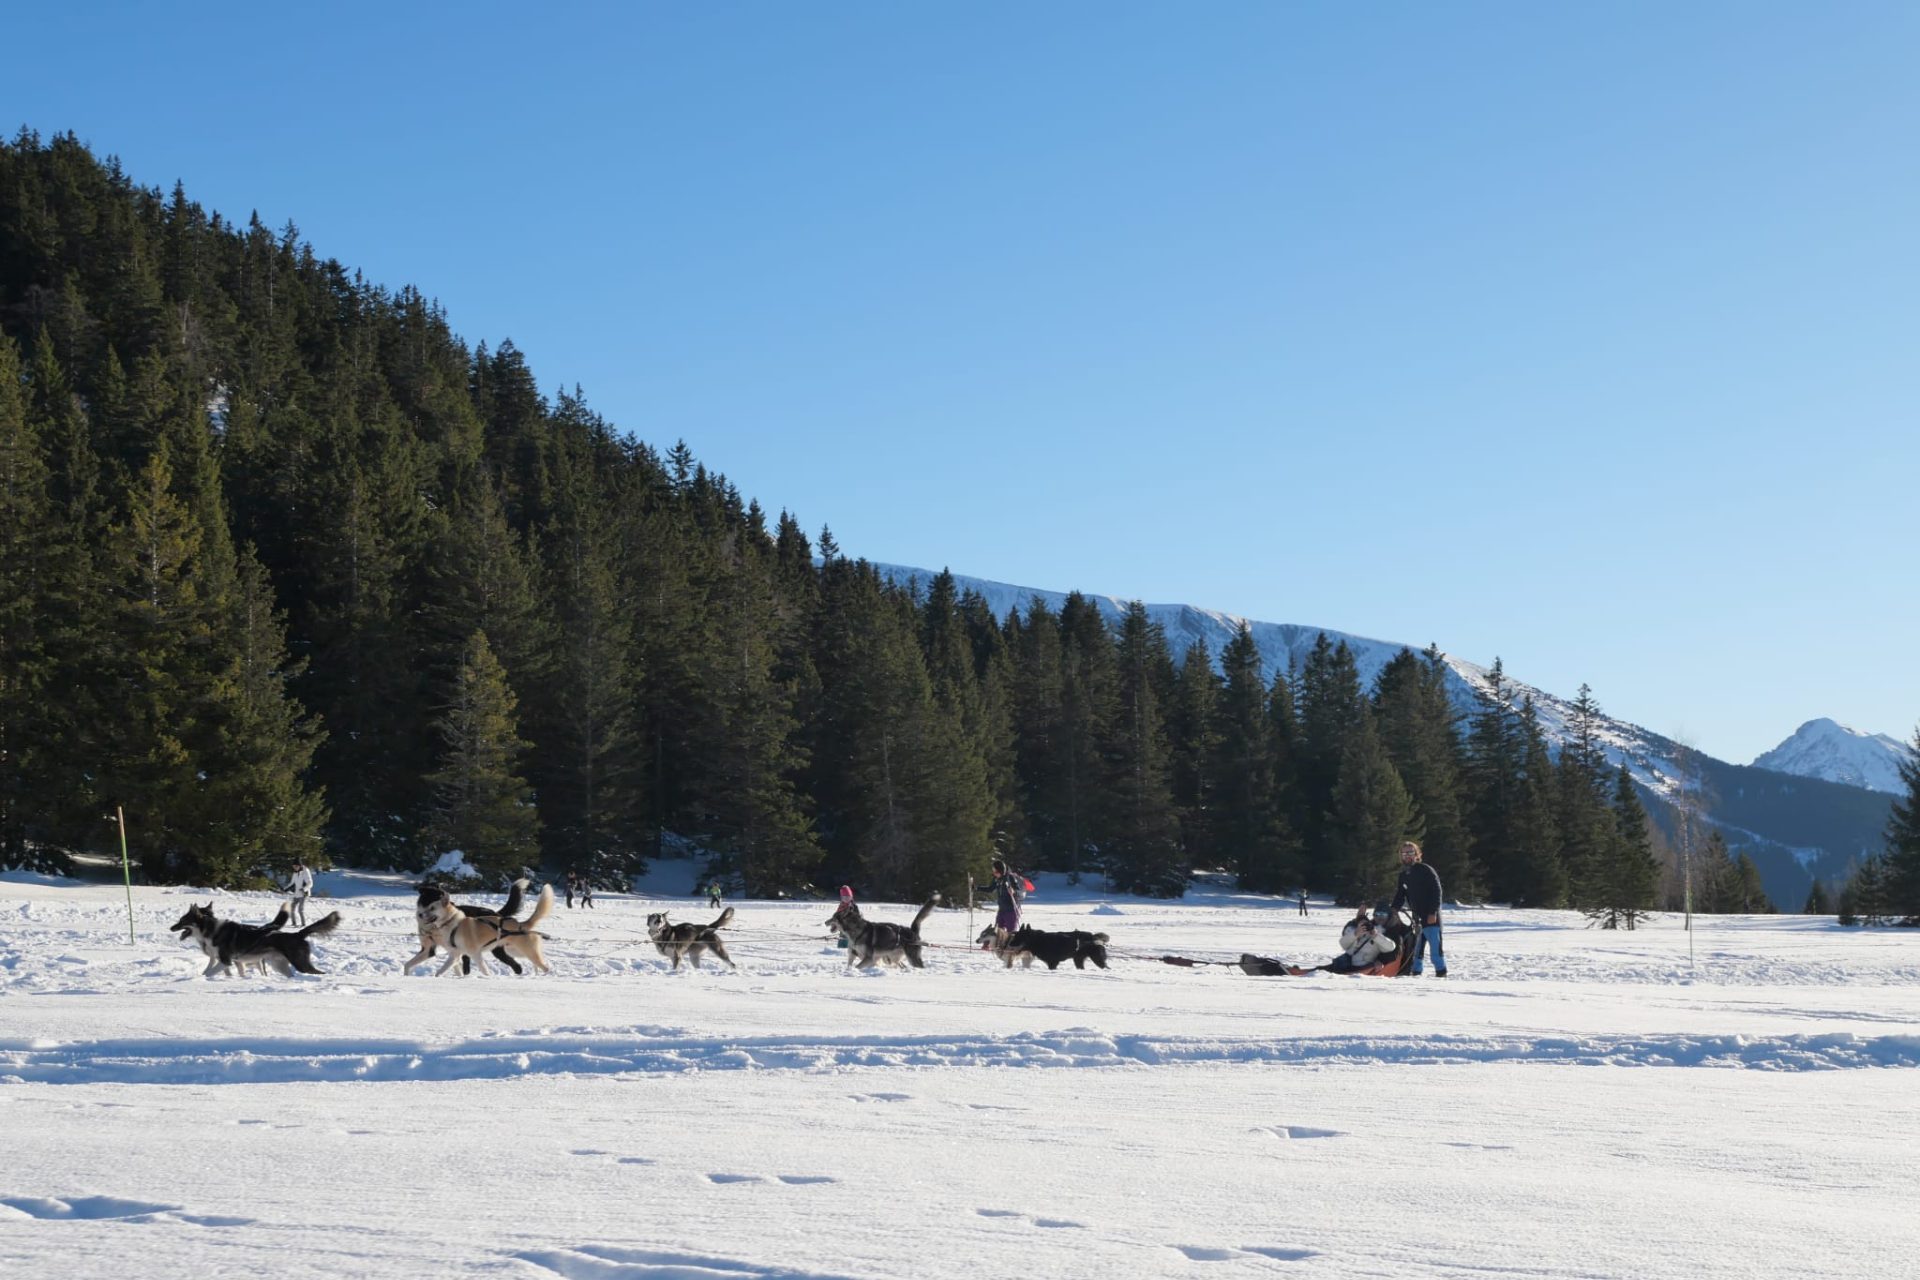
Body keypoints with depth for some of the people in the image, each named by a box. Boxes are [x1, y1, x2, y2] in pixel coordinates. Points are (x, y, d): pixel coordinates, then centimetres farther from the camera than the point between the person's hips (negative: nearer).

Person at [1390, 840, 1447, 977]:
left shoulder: (1426, 870, -8)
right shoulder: (1403, 874, 14)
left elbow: (1436, 892, -11)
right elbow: (1400, 894, 17)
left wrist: (1433, 913, -17)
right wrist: (1393, 909, -1)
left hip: (1430, 917, -7)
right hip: (1417, 917, 7)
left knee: (1435, 946, -9)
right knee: (1416, 947, 8)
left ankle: (1441, 973, -6)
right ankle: (1415, 972, 15)